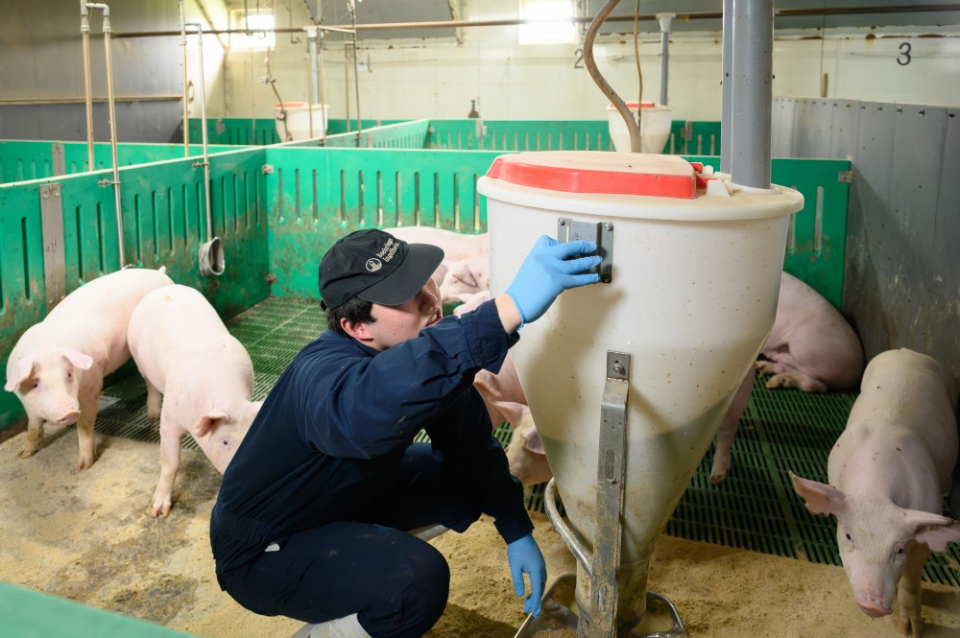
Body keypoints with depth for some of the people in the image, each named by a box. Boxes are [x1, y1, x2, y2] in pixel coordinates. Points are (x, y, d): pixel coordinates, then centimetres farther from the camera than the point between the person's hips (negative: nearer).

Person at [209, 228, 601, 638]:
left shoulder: (421, 344, -12)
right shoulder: (324, 376, -37)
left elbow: (470, 442, 3)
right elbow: (372, 408, -64)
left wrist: (518, 533, 1)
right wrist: (511, 307, -67)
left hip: (346, 501, 8)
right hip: (264, 553, -8)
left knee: (469, 478, 4)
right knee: (418, 582, -30)